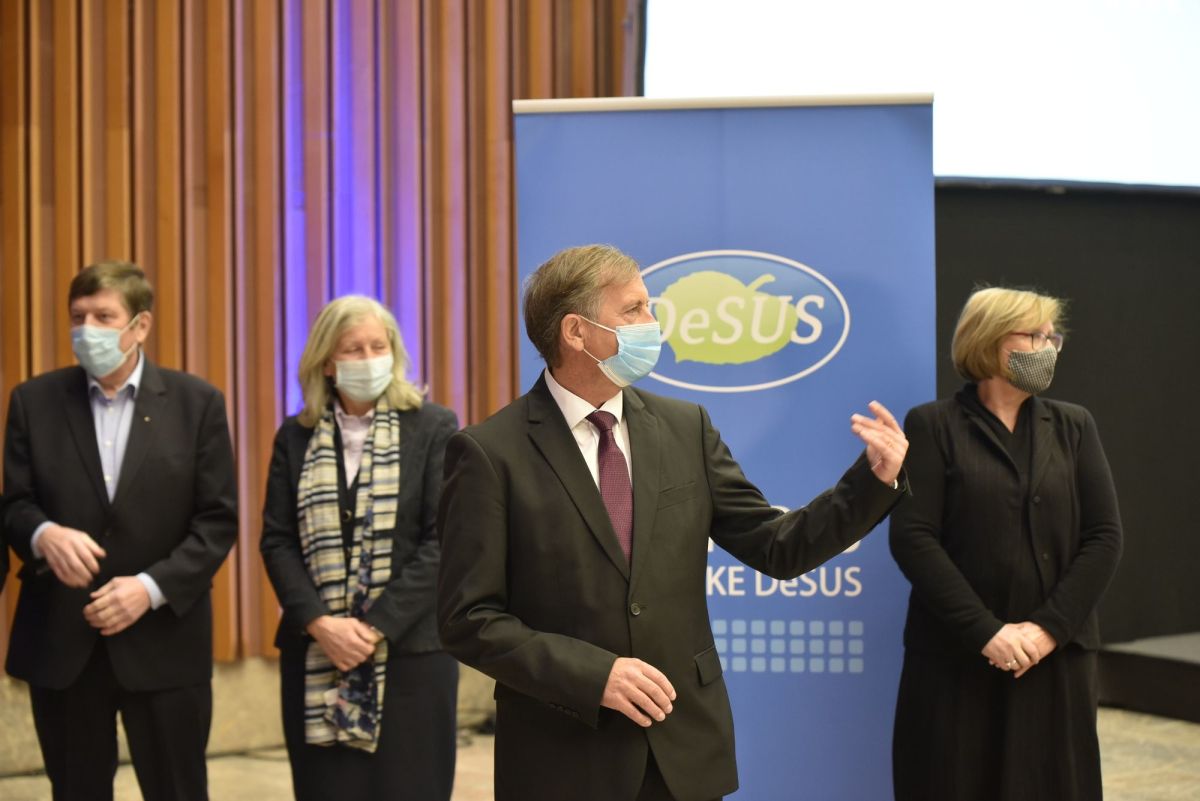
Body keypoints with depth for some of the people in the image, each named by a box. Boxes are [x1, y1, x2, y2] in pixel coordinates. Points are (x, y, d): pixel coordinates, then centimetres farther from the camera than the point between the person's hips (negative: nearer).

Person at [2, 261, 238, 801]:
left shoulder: (196, 402, -1)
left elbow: (218, 519, -3)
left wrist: (151, 587, -15)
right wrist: (43, 534, -21)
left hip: (163, 640, -1)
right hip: (60, 640, 2)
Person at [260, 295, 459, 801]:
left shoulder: (434, 429, 0)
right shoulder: (295, 438, 9)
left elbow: (441, 540, -7)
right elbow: (277, 541, 4)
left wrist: (377, 627, -13)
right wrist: (320, 625, -11)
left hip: (410, 649, -2)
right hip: (317, 654, 2)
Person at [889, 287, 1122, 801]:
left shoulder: (1074, 427, 11)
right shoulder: (933, 426, 0)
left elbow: (1104, 536, 3)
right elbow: (912, 537, -9)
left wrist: (1051, 627, -10)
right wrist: (986, 632, -16)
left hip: (1056, 657, 3)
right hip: (956, 658, -3)